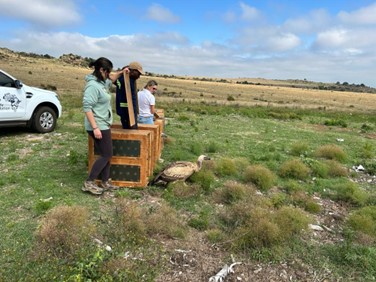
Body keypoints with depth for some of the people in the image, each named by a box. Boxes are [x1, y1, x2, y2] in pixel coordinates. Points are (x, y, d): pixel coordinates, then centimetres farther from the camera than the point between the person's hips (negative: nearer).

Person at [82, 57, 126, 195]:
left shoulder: (102, 82, 9)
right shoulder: (93, 85, -20)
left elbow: (111, 80, 34)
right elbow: (87, 107, -25)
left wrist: (121, 73, 20)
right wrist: (95, 128, -28)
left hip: (104, 125, 10)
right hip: (98, 126, -10)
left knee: (106, 154, 14)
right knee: (106, 155, -5)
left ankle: (105, 182, 24)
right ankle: (89, 183, 4)